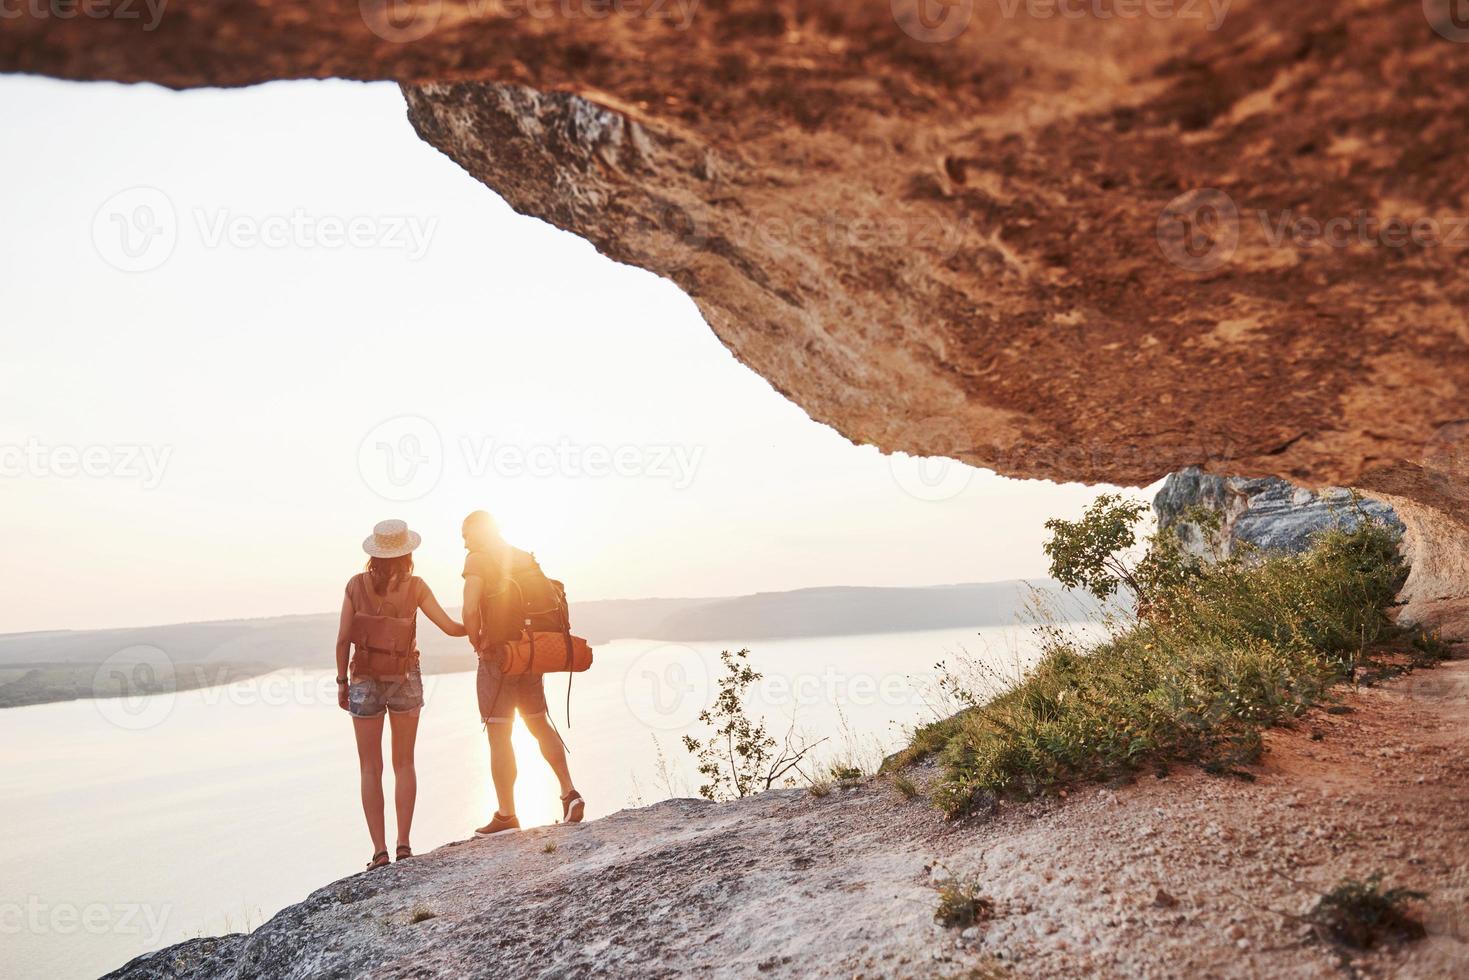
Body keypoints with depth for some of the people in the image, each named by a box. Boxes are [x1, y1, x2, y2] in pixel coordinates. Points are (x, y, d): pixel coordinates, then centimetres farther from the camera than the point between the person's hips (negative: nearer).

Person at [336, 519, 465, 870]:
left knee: (371, 768, 8)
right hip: (405, 680, 0)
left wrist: (342, 681, 5)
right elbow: (451, 627, -5)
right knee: (404, 764, 13)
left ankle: (380, 850, 4)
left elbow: (343, 639, -5)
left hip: (364, 681, 0)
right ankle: (403, 844, 9)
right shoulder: (415, 587, -6)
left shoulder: (357, 584, -4)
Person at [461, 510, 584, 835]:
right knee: (539, 724, 19)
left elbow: (469, 610, -21)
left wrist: (477, 642, -6)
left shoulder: (478, 559, -9)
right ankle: (570, 793, 12)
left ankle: (506, 816, 8)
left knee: (499, 736, 2)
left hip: (497, 656, -6)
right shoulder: (525, 558, 11)